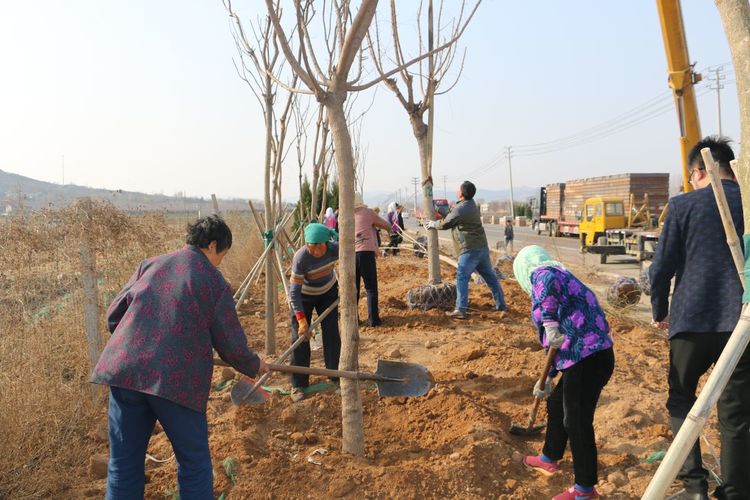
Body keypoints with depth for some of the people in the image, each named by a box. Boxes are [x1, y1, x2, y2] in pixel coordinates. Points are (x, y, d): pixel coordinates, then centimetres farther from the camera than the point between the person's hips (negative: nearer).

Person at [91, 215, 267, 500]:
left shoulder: (150, 265, 13)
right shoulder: (215, 282, 1)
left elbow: (113, 315, 15)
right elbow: (232, 345, 2)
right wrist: (254, 366, 21)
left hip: (124, 371, 4)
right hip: (177, 381, -4)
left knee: (124, 465, 16)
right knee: (194, 462, 14)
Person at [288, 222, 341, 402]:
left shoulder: (335, 249, -26)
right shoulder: (300, 257, -36)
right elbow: (294, 292, -32)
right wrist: (302, 320, -36)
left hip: (328, 291, 3)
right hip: (304, 295, -3)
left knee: (332, 333, 3)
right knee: (300, 337, -7)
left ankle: (335, 376, 19)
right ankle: (298, 385, 2)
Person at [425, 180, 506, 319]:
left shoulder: (460, 209, -15)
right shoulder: (471, 204, 13)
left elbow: (445, 224, -4)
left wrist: (432, 224, 13)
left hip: (470, 250, -9)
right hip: (482, 247, 9)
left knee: (462, 278, -7)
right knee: (490, 277, 14)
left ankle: (461, 310, -10)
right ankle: (501, 306, 21)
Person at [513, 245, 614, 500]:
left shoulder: (541, 273, -1)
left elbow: (546, 282, -31)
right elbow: (562, 339, 31)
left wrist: (549, 323, -32)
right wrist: (548, 377, 36)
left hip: (586, 359, -10)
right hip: (592, 356, 10)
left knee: (577, 422, 2)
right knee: (557, 404, 25)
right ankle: (549, 459, 44)